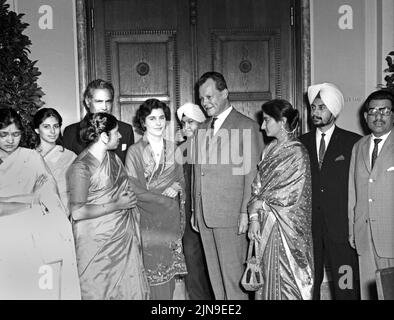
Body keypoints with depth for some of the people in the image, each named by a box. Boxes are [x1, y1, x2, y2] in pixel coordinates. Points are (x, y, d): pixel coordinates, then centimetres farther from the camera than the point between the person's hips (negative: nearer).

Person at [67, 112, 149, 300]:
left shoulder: (112, 157, 8)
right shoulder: (81, 167, -17)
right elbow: (77, 212, -20)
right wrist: (117, 205, -16)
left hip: (124, 235, 7)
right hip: (98, 242, -7)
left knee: (130, 289, 10)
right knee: (101, 292, 6)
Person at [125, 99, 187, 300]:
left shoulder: (173, 150, 10)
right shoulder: (134, 152, -4)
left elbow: (181, 180, 16)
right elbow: (134, 190, -7)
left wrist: (176, 187, -7)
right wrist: (165, 198, -10)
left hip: (170, 219, 4)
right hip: (148, 221, -4)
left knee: (170, 268, 5)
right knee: (154, 271, -4)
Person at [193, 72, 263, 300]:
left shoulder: (247, 126, -5)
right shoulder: (203, 129, 15)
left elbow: (252, 173, -8)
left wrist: (246, 212, -13)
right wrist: (196, 210, 11)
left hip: (231, 214, -6)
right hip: (205, 214, 6)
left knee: (234, 274, 0)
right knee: (215, 273, 12)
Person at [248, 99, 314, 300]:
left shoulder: (297, 153, -11)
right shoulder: (269, 151, 9)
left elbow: (292, 195, -14)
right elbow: (257, 187, 7)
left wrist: (260, 202, -4)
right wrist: (254, 218, -4)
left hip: (285, 228, -6)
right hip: (265, 225, 6)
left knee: (285, 279, 2)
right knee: (267, 279, 10)